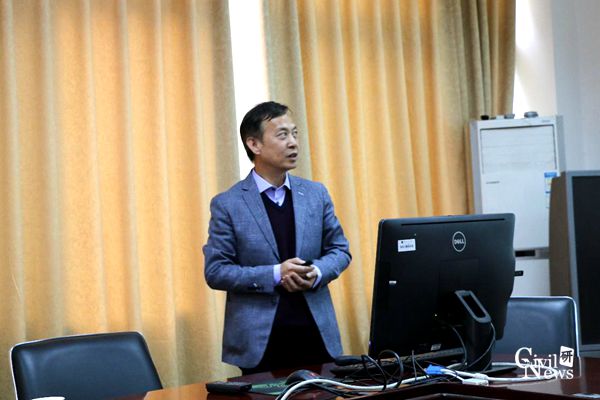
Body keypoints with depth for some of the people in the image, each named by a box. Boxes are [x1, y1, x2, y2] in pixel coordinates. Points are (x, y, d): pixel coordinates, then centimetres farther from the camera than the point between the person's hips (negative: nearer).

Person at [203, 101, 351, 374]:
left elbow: (340, 250, 13)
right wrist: (274, 275, -16)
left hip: (317, 332, 3)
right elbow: (215, 271, -6)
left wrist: (317, 272, -9)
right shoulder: (227, 205, -3)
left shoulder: (316, 194, 8)